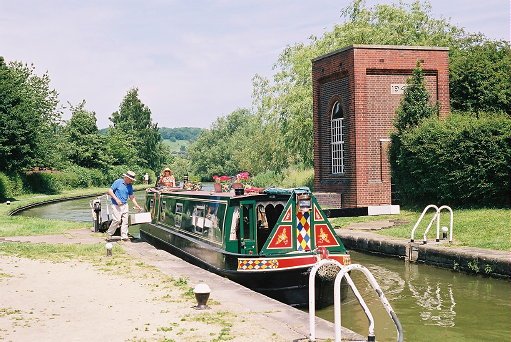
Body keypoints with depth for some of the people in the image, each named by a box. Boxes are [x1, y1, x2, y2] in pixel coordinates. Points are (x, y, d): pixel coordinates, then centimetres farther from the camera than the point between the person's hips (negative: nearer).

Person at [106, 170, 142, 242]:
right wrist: (116, 199, -18)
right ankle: (109, 234, 4)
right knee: (117, 220, -13)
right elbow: (110, 191, -10)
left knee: (125, 221, 3)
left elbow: (131, 196, 15)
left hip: (125, 205, 6)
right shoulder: (118, 182, -9)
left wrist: (136, 205, 7)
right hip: (116, 205, -6)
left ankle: (124, 236, 9)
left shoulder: (130, 186, 8)